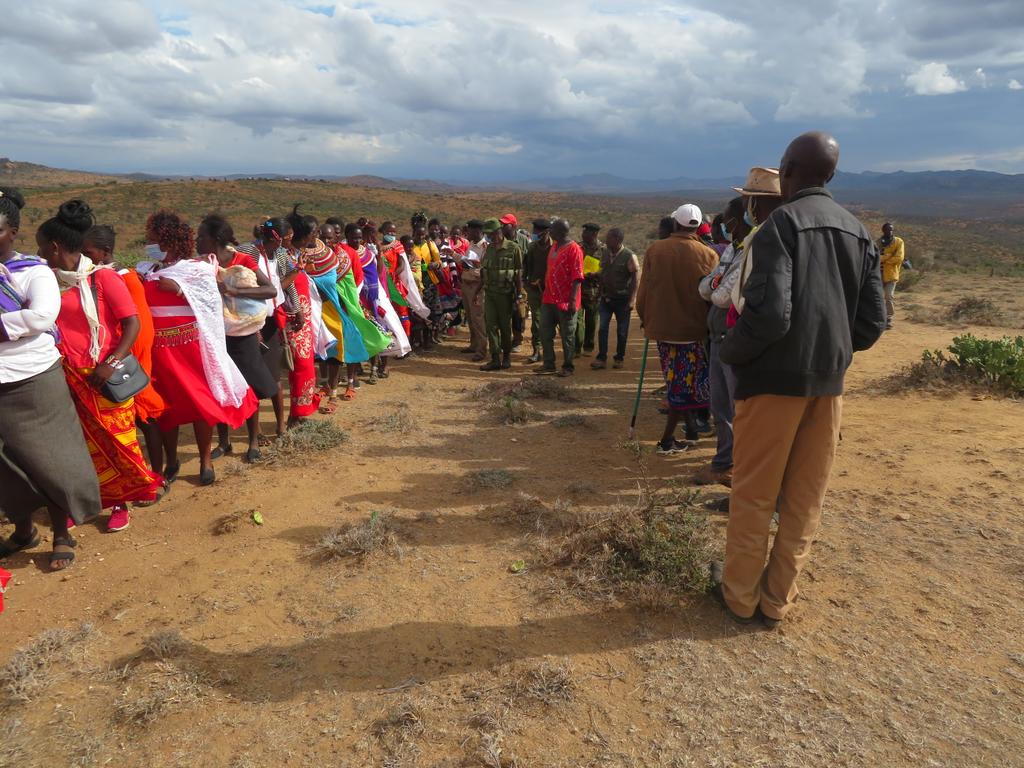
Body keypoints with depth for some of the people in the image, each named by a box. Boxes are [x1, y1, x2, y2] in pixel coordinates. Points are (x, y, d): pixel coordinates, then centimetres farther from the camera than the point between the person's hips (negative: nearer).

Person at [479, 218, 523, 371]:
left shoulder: (513, 248, -6)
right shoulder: (489, 249, 11)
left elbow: (519, 274, -5)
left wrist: (519, 294, -8)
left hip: (505, 294, -5)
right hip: (489, 293, 5)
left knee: (505, 326, 5)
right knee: (491, 325, -1)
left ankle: (507, 357, 20)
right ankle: (495, 359, 1)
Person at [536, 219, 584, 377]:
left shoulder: (574, 249, -13)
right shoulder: (554, 246, 12)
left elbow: (577, 277, -17)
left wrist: (572, 300, -22)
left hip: (565, 301, -8)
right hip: (549, 299, 8)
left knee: (567, 335, 4)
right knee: (545, 332, 10)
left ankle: (568, 366, 15)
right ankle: (548, 364, 21)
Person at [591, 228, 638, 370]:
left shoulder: (629, 256, -11)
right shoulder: (604, 252, 4)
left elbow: (635, 278, -12)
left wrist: (632, 300, -17)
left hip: (622, 299, -4)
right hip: (605, 298, 4)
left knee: (622, 331, 6)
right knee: (602, 328, 0)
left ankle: (619, 358, 19)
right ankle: (601, 358, 5)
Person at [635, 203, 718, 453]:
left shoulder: (655, 250, -6)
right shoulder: (707, 255, -9)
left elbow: (643, 291, -2)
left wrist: (645, 319, 12)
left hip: (661, 326, 2)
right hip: (693, 329, -2)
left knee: (676, 383, 18)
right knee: (686, 384, 7)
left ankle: (690, 424, 30)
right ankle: (667, 440, 7)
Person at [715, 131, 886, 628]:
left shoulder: (781, 223, -10)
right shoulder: (858, 232, 9)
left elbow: (770, 314, -22)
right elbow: (872, 322, 7)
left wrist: (729, 352, -5)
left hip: (776, 377, -6)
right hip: (829, 381, 6)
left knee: (754, 495, 7)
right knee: (805, 498, 12)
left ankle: (739, 594, 19)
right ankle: (778, 599, 23)